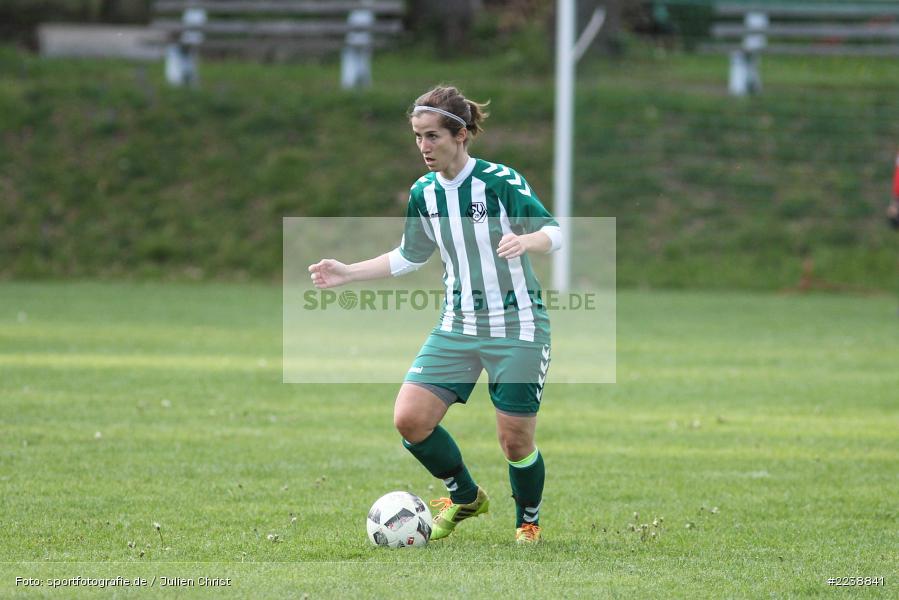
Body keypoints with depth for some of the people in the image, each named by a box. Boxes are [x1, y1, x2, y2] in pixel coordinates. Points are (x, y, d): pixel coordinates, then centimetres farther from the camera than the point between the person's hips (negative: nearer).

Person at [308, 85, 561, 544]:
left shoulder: (501, 181, -14)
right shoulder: (424, 193, 4)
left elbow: (554, 232, -12)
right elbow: (408, 257, 19)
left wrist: (525, 241, -34)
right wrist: (348, 273, 11)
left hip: (517, 328, -5)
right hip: (457, 327, 5)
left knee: (515, 440, -4)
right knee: (409, 419, -8)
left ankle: (528, 522, 26)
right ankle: (465, 498, 17)